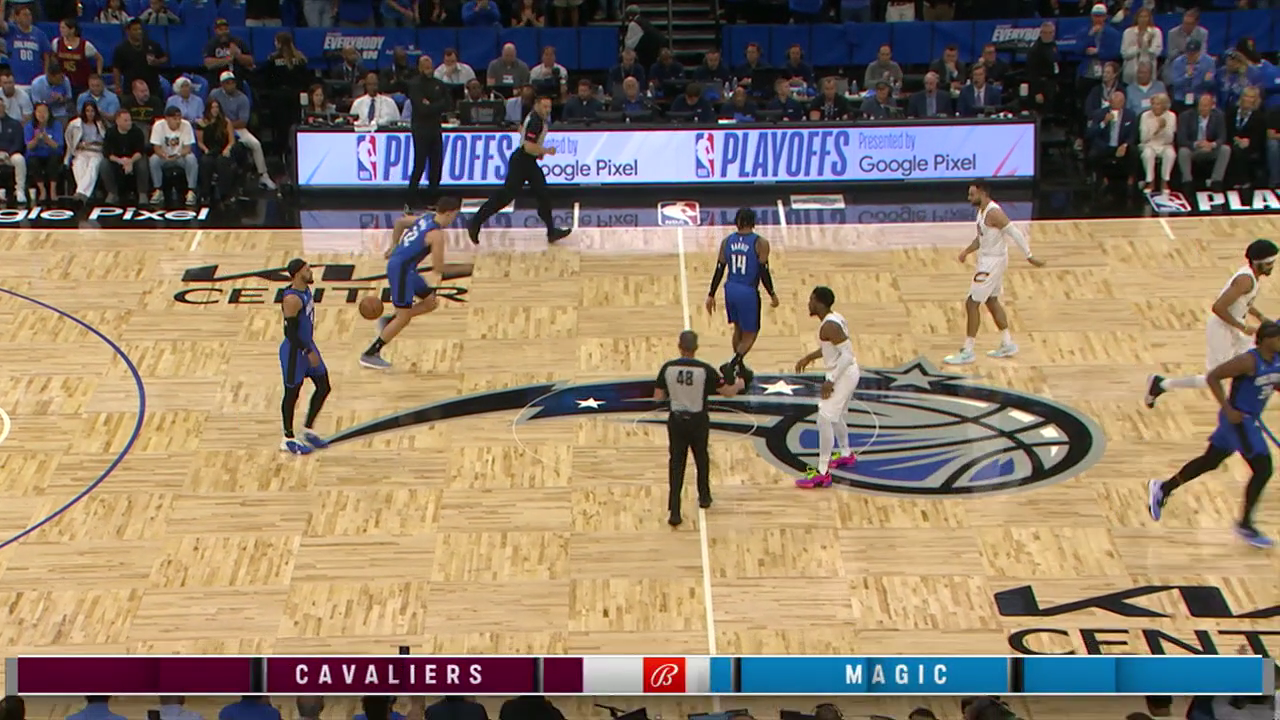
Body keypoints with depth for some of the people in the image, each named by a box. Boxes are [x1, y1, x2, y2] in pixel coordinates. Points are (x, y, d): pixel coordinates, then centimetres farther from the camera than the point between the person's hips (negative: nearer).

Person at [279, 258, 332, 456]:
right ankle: (288, 439, 19)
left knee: (323, 387, 13)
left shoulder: (305, 289, 3)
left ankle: (308, 430, 28)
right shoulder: (292, 299, -26)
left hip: (307, 345, 9)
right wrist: (308, 352, -25)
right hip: (295, 351, -9)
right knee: (292, 394, 5)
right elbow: (290, 332, -26)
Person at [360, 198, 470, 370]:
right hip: (401, 269, -9)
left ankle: (388, 321, 17)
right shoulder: (437, 234, -18)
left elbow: (400, 222, 26)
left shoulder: (425, 219, 8)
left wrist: (394, 245, 34)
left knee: (431, 302, 15)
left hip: (404, 267, 9)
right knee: (403, 318, -4)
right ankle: (370, 355, 3)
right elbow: (438, 268, -17)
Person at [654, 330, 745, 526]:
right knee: (701, 459, 24)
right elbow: (728, 392, -6)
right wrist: (739, 385, 16)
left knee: (676, 464, 5)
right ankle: (704, 497, 42)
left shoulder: (668, 368, -11)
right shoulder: (705, 370, -15)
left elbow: (658, 397, -5)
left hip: (676, 420, 1)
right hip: (698, 421, 0)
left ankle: (674, 511, -4)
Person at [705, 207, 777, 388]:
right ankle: (731, 365, -12)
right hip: (748, 292, -5)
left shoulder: (727, 242, 0)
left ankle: (740, 368, 33)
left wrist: (711, 295, 9)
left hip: (731, 290, 5)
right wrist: (772, 295, 0)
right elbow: (764, 272, -12)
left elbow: (719, 270, 2)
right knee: (750, 334, 7)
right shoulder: (760, 243, -12)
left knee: (739, 329, 23)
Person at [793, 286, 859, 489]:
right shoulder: (833, 318, 6)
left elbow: (848, 354, -28)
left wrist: (831, 380, -27)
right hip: (845, 373, 11)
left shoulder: (829, 326, -24)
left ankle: (822, 473, -12)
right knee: (834, 416, 28)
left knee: (825, 419, -13)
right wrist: (809, 357, 17)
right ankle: (846, 454, 49)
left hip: (843, 375, -11)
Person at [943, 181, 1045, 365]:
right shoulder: (982, 210, 7)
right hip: (987, 260, 11)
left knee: (972, 303, -8)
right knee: (991, 301, 21)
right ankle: (1008, 345, 31)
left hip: (993, 262, -11)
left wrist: (1029, 256, -23)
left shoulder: (993, 213, -23)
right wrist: (967, 251, 7)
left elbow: (1015, 233, -24)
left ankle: (967, 352, -3)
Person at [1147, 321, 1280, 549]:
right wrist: (1228, 409, -23)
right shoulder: (1248, 361, -23)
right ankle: (1245, 525, 6)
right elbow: (1213, 377, -20)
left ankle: (1163, 489, 33)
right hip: (1238, 418, -9)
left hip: (1251, 420, 9)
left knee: (1210, 461, 19)